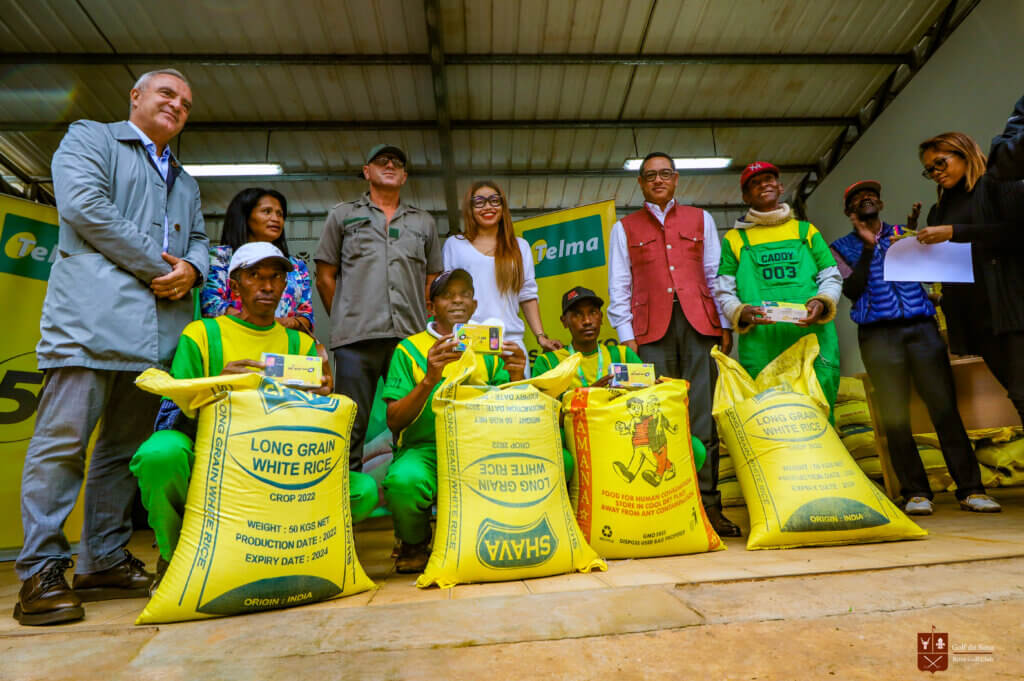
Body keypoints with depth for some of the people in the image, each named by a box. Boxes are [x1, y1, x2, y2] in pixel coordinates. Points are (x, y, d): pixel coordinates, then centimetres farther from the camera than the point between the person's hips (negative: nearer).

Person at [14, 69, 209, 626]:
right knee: (63, 441, -7)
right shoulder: (89, 137, 11)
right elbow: (84, 205, -6)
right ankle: (41, 574, 1)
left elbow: (199, 240, 22)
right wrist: (156, 266, -8)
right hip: (92, 316, -6)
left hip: (157, 327, 6)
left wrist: (191, 268, -3)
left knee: (125, 447, 6)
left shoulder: (184, 181, 29)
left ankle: (104, 562, 14)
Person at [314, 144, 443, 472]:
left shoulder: (424, 222, 21)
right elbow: (325, 276, 13)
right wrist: (345, 320, 7)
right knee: (351, 425, -3)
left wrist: (421, 324, 10)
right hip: (356, 337, -1)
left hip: (411, 337, 2)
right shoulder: (343, 215, 16)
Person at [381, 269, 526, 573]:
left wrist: (516, 379, -14)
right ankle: (414, 546, 2)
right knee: (403, 480, -36)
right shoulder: (410, 349, 4)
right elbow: (394, 422, -6)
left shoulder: (489, 350, 13)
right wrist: (430, 379, -21)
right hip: (423, 449, -2)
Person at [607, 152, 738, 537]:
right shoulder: (624, 228, 16)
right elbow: (619, 288, 11)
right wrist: (626, 335, 1)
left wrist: (725, 324, 6)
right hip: (652, 328, -1)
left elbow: (715, 273, 15)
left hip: (699, 322, 1)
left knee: (703, 417, -4)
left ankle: (708, 504, 1)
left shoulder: (700, 220, 20)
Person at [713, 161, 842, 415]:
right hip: (760, 344, -2)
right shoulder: (735, 238, 16)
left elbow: (832, 277, 18)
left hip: (813, 338, 2)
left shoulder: (806, 230, 21)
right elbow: (723, 290, 11)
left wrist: (821, 303, -4)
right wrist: (741, 313, -10)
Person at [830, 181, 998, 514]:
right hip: (878, 334, -2)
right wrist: (868, 247, -7)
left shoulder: (903, 233, 19)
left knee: (944, 406, -5)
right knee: (894, 416, -4)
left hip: (921, 327, 2)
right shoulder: (842, 247, 12)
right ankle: (916, 492, 4)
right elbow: (852, 290, -2)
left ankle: (970, 488, 1)